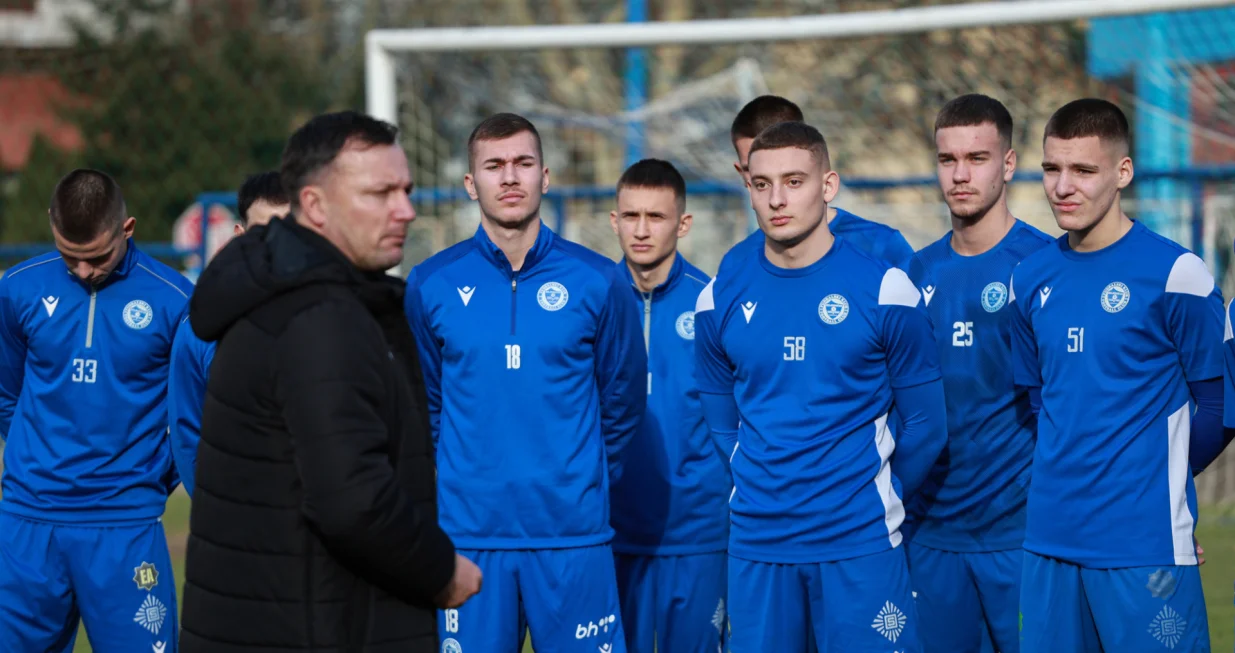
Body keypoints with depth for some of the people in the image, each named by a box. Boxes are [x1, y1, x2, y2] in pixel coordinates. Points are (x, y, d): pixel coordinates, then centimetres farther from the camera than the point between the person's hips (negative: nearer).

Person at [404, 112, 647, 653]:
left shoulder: (597, 282, 2)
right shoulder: (431, 285, 3)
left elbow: (623, 400, 10)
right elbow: (422, 404, 11)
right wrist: (453, 480, 10)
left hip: (574, 533, 0)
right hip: (468, 532, 0)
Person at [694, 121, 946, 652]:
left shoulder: (885, 290, -4)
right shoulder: (720, 299, 4)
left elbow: (924, 426, 2)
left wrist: (874, 500, 8)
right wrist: (772, 493, 11)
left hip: (860, 543, -3)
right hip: (757, 546, 3)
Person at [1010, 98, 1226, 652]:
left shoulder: (1176, 274, -8)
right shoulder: (1030, 279, 9)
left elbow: (1216, 404, -3)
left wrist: (1160, 475, 6)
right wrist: (1067, 473, 13)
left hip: (1143, 543, -5)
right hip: (1050, 539, 5)